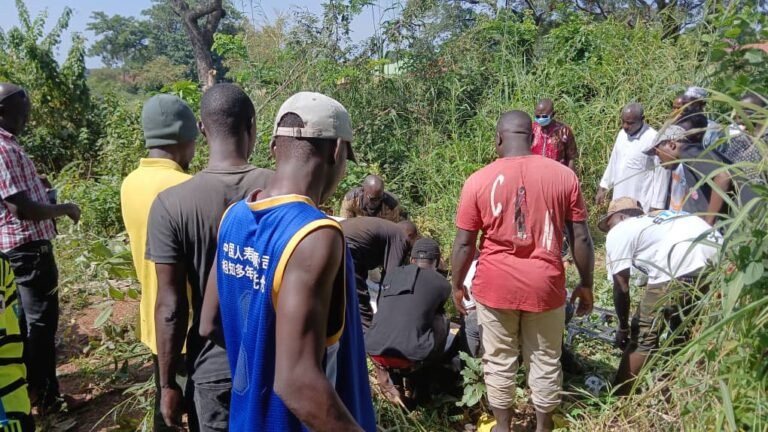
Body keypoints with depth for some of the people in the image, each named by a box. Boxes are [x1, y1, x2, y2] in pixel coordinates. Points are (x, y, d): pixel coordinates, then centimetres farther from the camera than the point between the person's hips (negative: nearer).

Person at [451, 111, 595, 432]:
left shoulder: (478, 181, -7)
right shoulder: (564, 175, -4)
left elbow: (464, 243, -5)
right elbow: (581, 238, -1)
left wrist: (457, 286, 8)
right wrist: (586, 285, 10)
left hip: (495, 286, -1)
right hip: (545, 286, 1)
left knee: (499, 361, 16)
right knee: (545, 361, 17)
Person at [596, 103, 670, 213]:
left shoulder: (654, 139, -16)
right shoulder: (622, 134, 5)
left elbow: (661, 174, -14)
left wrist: (657, 205, -14)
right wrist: (603, 187, 18)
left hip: (640, 205, -7)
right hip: (620, 201, 7)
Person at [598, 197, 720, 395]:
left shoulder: (618, 233, 15)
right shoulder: (652, 222, 36)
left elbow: (621, 288, 11)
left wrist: (623, 327, 24)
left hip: (680, 266, -8)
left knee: (644, 335, 9)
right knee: (682, 326, 29)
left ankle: (618, 399, 19)